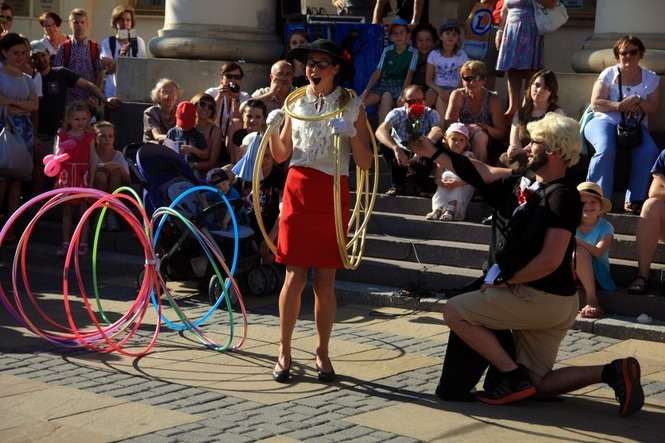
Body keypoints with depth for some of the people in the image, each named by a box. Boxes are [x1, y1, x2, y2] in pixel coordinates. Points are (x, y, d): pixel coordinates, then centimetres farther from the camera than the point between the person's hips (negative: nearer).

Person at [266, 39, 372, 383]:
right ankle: (284, 351, 8)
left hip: (333, 195, -1)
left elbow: (366, 163, -3)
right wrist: (274, 129, -7)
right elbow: (281, 155, 11)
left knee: (325, 280, 3)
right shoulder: (296, 102, 8)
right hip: (298, 191, 1)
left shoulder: (351, 106, 1)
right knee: (295, 277, -1)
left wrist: (352, 135, -19)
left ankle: (322, 352, 15)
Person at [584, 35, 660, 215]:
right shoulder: (609, 74, 5)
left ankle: (634, 200, -22)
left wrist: (638, 101, -14)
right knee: (606, 150, -35)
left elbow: (654, 108, 6)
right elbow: (595, 103, -2)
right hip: (606, 121, -2)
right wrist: (620, 106, -15)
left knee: (649, 152, -29)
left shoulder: (651, 79, 12)